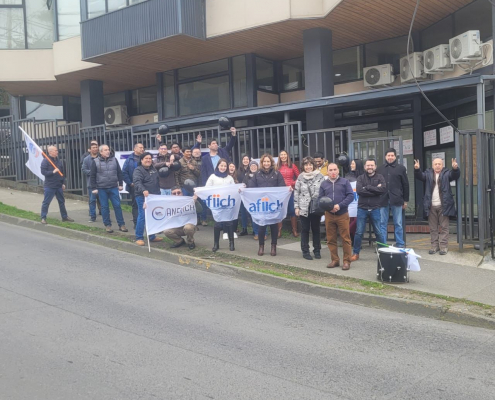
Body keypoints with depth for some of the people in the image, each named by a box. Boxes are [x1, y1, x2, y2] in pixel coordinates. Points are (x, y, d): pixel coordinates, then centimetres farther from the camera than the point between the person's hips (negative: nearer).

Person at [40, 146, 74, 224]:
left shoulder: (59, 161, 10)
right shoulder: (45, 161, -8)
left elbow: (62, 172, 15)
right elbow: (43, 172, -15)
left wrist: (63, 183, 13)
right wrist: (53, 172, -23)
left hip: (59, 186, 6)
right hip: (49, 186, -6)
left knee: (62, 202, 12)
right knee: (46, 202, -1)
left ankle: (64, 217, 22)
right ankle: (43, 218, 7)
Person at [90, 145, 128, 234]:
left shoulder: (114, 160, 6)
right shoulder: (96, 161, 0)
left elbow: (119, 173, 11)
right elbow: (92, 176, 0)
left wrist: (120, 184, 6)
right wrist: (94, 188, -4)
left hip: (113, 187, 1)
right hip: (102, 188, -1)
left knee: (117, 205, 0)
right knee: (104, 207, 4)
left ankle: (121, 225, 6)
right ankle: (107, 225, 14)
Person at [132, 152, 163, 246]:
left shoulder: (154, 169, 17)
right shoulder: (138, 170, -8)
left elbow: (157, 182, 27)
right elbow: (137, 182, -24)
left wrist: (158, 193, 20)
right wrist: (143, 190, -42)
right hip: (143, 197, -7)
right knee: (142, 216, -9)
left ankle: (152, 236, 22)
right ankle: (139, 238, -1)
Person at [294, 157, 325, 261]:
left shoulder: (319, 176, 0)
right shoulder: (300, 177, 3)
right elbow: (296, 192, 4)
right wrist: (296, 207, -1)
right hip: (304, 208, 0)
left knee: (316, 229, 10)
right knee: (305, 230, 6)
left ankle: (317, 250, 20)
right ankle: (305, 251, 15)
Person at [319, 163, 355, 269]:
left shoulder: (345, 182, 4)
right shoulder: (324, 184, 11)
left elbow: (351, 196, -4)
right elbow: (320, 199, 6)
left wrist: (339, 205, -15)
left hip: (342, 214, -3)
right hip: (329, 215, 3)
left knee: (346, 239, -2)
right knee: (331, 239, 7)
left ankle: (347, 261, 6)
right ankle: (334, 260, 18)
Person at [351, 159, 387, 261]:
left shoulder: (380, 177, 5)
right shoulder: (360, 178, 5)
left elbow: (383, 189, -13)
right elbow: (359, 191, -13)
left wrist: (368, 187, -14)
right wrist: (375, 190, -13)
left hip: (375, 209, 0)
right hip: (362, 208, 0)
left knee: (379, 232, 5)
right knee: (359, 232, 3)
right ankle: (356, 253, 13)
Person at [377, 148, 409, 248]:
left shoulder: (401, 168, 5)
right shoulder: (379, 169, 11)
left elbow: (405, 185, 6)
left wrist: (406, 200, 3)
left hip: (396, 200, -2)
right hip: (383, 200, 2)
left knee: (398, 224, 4)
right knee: (382, 224, 4)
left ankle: (400, 244, 11)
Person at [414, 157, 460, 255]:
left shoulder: (446, 173, 4)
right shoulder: (428, 174, 9)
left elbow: (455, 175, -13)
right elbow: (420, 176, -6)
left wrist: (455, 168, -35)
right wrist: (417, 169, -28)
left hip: (443, 205, -2)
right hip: (431, 206, 2)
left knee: (444, 227, 1)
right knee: (433, 228, 8)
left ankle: (444, 246, 5)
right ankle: (434, 246, 16)